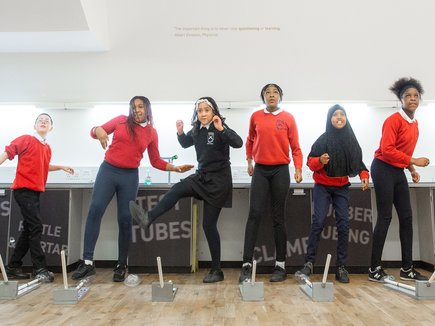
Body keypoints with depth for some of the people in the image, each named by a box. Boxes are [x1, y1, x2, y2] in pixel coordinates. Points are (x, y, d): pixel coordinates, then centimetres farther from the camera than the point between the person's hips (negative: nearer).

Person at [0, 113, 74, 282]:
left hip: (35, 191, 8)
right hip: (23, 189, -8)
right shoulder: (26, 139, -5)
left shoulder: (47, 148, 14)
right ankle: (40, 268, -5)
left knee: (29, 229, 11)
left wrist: (61, 167, 22)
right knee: (35, 227, -11)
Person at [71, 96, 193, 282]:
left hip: (130, 177, 1)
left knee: (125, 219, 0)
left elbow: (156, 162, 12)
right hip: (108, 171, 0)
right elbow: (95, 132, 8)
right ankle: (88, 262, -11)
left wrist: (175, 168, 0)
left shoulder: (152, 133, 7)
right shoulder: (120, 121, 4)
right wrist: (98, 130, -16)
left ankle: (121, 266, 11)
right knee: (95, 210, -15)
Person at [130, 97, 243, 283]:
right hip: (202, 176, 6)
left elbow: (238, 143, -30)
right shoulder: (197, 131, 6)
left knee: (209, 224, -3)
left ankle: (217, 270, 7)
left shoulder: (220, 130, -14)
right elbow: (185, 144, 23)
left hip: (218, 180, -6)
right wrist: (180, 132, 2)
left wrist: (221, 129, -42)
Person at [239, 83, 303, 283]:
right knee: (254, 215, -6)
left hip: (280, 170, -1)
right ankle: (247, 264, -3)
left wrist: (298, 169, -9)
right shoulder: (255, 117, 6)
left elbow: (295, 146, 1)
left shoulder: (288, 118, 2)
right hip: (260, 170, 1)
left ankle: (280, 265, 13)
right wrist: (249, 161, 14)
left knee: (278, 217, 4)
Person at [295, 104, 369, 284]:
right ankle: (309, 263, -8)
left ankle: (341, 267, 6)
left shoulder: (351, 140, 3)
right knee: (318, 222, -13)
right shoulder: (323, 139, -7)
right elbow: (311, 162, -7)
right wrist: (320, 161, -27)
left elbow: (358, 162, 10)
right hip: (322, 187, -3)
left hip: (342, 188, 3)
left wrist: (364, 175, -7)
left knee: (343, 224, -2)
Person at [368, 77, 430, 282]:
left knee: (406, 217, 8)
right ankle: (375, 270, 2)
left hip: (398, 172, 9)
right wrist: (413, 161, -18)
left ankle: (407, 269, 18)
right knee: (385, 217, -7)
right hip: (383, 169, -9)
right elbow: (387, 149, -21)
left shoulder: (414, 124, 14)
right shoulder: (394, 120, -12)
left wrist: (412, 170, 8)